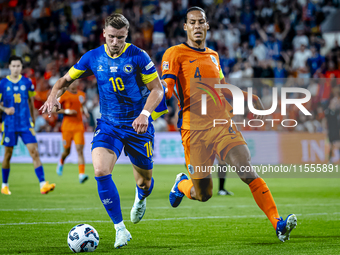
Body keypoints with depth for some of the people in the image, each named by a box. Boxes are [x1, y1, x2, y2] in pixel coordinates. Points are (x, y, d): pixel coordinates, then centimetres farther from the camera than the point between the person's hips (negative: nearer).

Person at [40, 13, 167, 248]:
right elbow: (67, 79, 9)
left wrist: (145, 113, -23)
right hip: (109, 125, 1)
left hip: (138, 125, -1)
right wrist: (54, 96, -12)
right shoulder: (93, 57, -2)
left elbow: (157, 89, -7)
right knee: (101, 171, -23)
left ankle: (141, 198, 51)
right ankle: (120, 229, -12)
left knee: (144, 182, 9)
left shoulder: (137, 56, -10)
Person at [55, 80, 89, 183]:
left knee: (80, 150, -11)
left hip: (79, 126, 2)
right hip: (67, 126, -2)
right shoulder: (63, 95, -3)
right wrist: (67, 111, -15)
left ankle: (81, 174, -18)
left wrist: (84, 111, 8)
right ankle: (61, 163, 43)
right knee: (67, 151, 7)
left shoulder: (81, 94, 12)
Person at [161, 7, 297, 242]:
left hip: (222, 124, 4)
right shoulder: (175, 54, 0)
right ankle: (182, 185, 37)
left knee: (248, 172, -16)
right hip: (195, 129, -4)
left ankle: (278, 224, -21)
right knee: (203, 195, 0)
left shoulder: (213, 56, 19)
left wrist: (249, 98, 23)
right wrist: (163, 90, -32)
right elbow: (165, 87, -10)